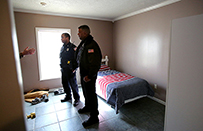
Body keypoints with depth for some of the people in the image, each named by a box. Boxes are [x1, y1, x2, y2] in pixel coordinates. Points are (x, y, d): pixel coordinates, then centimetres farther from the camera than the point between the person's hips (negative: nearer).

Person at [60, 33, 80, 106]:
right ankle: (68, 97, 36)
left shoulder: (72, 47, -12)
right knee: (65, 84, 17)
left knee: (73, 85, 2)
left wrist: (74, 68, -16)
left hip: (70, 70, -8)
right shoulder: (62, 47, 13)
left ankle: (77, 99, 19)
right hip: (63, 70, 8)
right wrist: (61, 67, 16)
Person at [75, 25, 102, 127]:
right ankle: (87, 107, 47)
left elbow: (95, 63, -27)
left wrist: (90, 75, -27)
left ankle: (94, 117, 17)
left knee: (91, 94, 0)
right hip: (83, 73, 10)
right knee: (85, 92, 24)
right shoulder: (83, 43, 11)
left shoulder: (91, 45, -22)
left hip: (89, 74, -10)